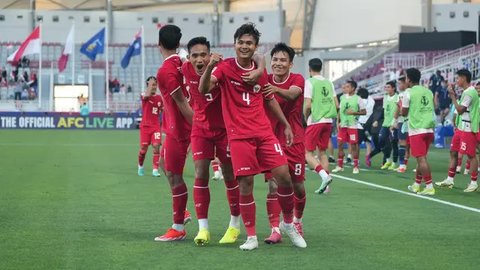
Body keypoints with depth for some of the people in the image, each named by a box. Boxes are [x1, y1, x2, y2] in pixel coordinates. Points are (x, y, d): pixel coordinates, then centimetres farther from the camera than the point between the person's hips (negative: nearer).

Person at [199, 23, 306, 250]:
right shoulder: (225, 67, -3)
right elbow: (204, 89, -18)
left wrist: (286, 125, 20)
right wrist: (210, 67, -36)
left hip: (264, 133, 3)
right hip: (239, 136, -3)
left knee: (284, 177, -4)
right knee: (245, 184, -5)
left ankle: (288, 224, 18)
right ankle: (251, 236, 7)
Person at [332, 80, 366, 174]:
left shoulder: (358, 99, -5)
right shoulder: (343, 97, 10)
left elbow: (364, 112, -3)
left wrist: (354, 112, -16)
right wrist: (338, 121, 9)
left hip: (353, 125, -5)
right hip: (343, 125, 5)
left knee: (354, 145, -2)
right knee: (340, 144, 3)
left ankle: (356, 167, 6)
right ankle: (339, 166, 11)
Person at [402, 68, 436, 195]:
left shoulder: (409, 92, -5)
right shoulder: (428, 92, 13)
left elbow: (404, 113, -1)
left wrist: (401, 107, 18)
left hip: (417, 130, -6)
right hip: (429, 129, 7)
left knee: (421, 159, -7)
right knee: (421, 158, 15)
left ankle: (429, 186, -14)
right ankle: (416, 185, 23)